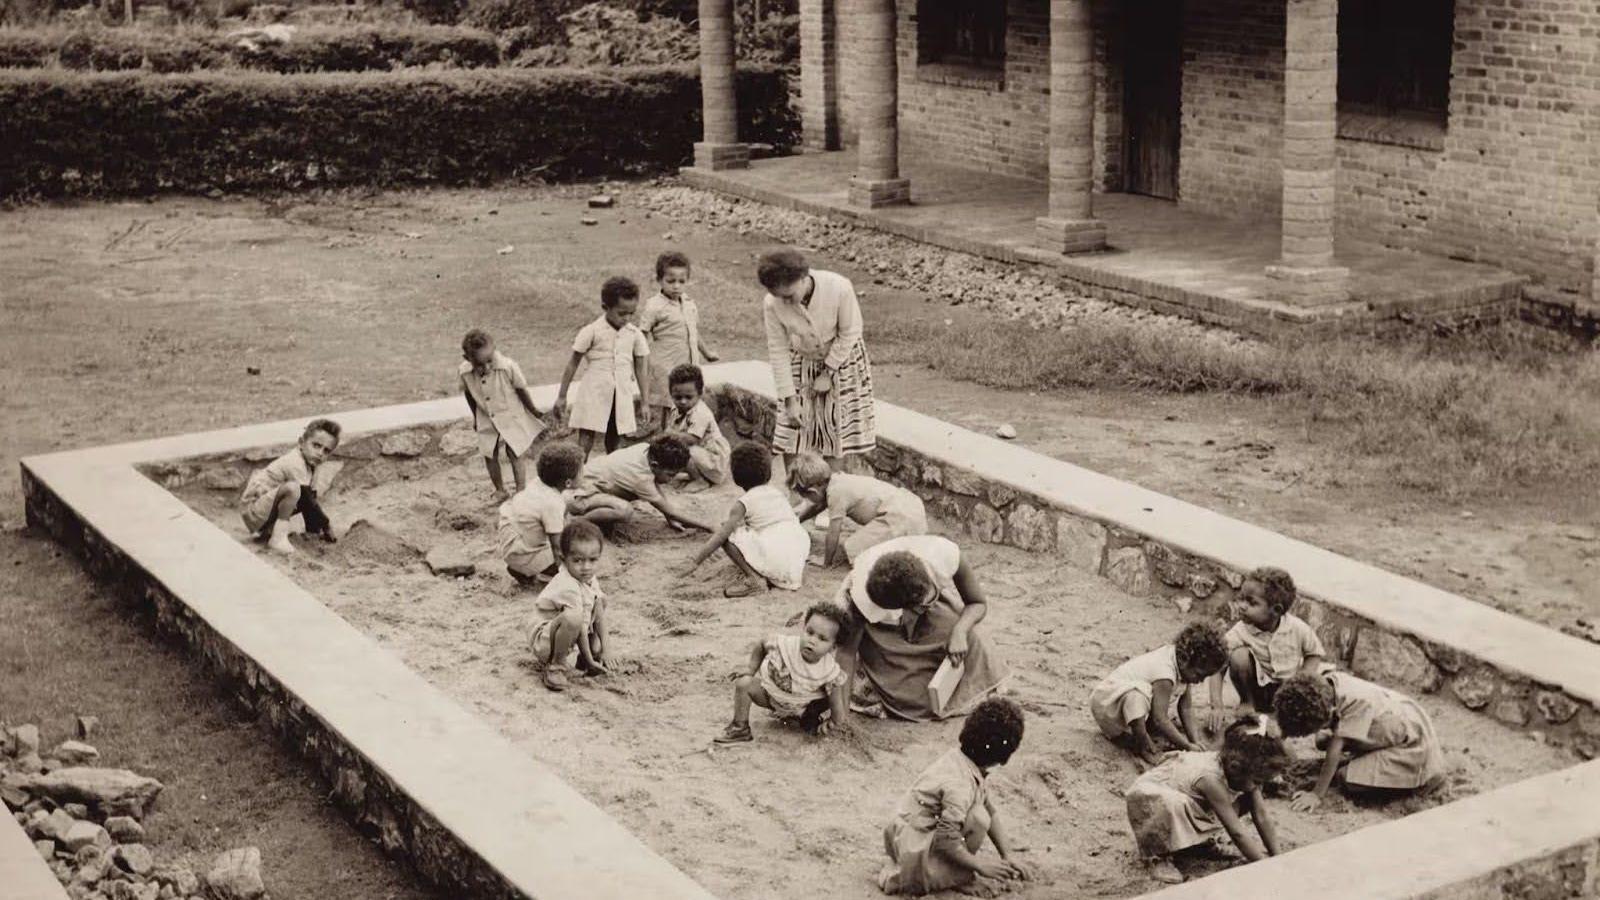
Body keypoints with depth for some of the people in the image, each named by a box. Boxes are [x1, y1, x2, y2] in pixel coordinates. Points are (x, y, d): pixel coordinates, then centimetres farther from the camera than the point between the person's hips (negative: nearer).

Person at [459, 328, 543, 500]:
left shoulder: (508, 366, -29)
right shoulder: (465, 372, -20)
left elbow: (521, 390, -13)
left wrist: (533, 412, 1)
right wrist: (476, 417, 14)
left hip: (511, 417, -3)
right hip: (487, 421, 3)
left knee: (515, 455, -1)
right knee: (489, 456, 10)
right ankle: (500, 491, 28)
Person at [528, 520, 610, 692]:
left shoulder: (589, 578, -2)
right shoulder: (568, 587, -31)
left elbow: (598, 608, 7)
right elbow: (580, 627, -27)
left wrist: (604, 642, 2)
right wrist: (589, 660, -21)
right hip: (544, 639, -10)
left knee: (600, 599, 12)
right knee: (573, 618, -41)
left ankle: (594, 650, 16)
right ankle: (554, 667, -18)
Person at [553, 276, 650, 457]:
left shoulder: (635, 335, 1)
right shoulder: (591, 332, -8)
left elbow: (639, 368, 10)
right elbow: (573, 364, -1)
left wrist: (642, 401, 13)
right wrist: (561, 397, 1)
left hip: (622, 396, 3)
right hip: (594, 394, -3)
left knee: (614, 442, 12)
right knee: (585, 441, -7)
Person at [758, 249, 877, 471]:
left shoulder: (839, 288, -32)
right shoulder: (772, 304, -26)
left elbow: (850, 334, -17)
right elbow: (778, 352, -16)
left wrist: (828, 373, -15)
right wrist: (789, 399, -15)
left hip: (841, 360, -1)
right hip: (800, 364, 1)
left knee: (837, 430, 3)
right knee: (792, 433, -1)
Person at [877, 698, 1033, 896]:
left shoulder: (960, 759, -1)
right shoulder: (959, 785, -28)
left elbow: (992, 812, 8)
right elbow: (946, 841, -24)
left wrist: (1009, 855, 3)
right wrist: (982, 865, -13)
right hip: (912, 851, -9)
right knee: (978, 818, -18)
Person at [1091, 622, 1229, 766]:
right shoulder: (1165, 672, -31)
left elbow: (1186, 709, -2)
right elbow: (1159, 719, -34)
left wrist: (1196, 741, -12)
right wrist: (1188, 746, -30)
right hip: (1105, 702, -10)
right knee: (1137, 691, -42)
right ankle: (1144, 745, -21)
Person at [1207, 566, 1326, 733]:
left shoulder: (1297, 628, -19)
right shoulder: (1240, 632, -21)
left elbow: (1314, 654, -4)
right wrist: (1217, 706, -32)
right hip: (1257, 686, 0)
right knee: (1239, 655, -29)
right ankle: (1247, 702, -4)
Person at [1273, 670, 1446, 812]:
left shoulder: (1357, 701, -38)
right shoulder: (1323, 683, -19)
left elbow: (1335, 748, -36)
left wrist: (1317, 795, -33)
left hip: (1411, 744, -8)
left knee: (1352, 781, -23)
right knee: (1323, 741, 0)